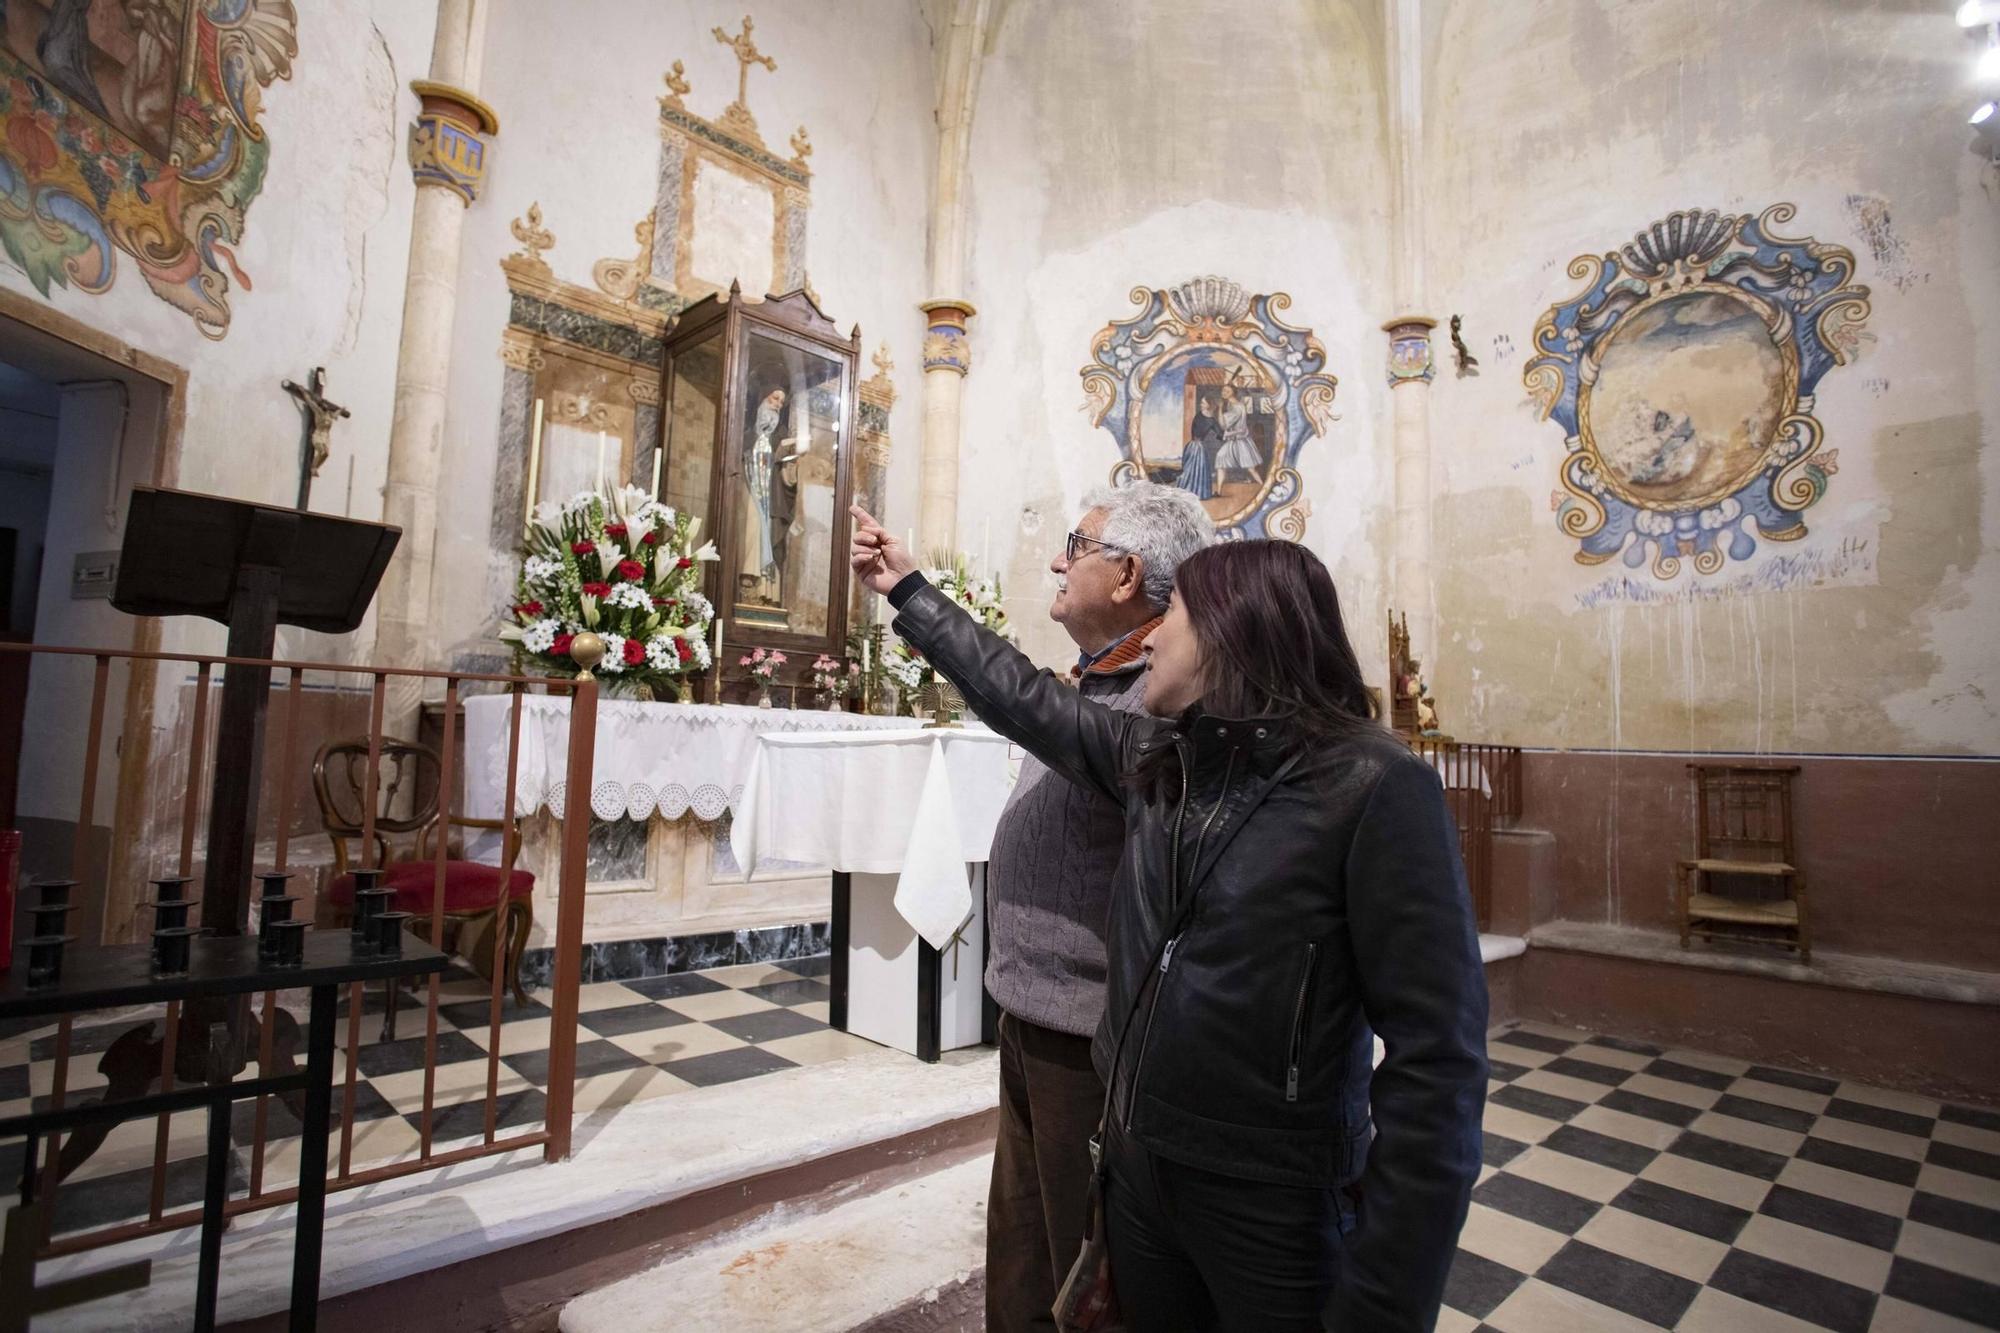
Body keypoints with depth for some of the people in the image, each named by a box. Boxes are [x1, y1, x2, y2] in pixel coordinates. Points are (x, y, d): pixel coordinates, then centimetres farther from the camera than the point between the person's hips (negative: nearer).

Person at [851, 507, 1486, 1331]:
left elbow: (1435, 1057, -19)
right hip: (1135, 1169, 6)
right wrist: (909, 591, 18)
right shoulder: (1154, 759, 1)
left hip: (1275, 1207, -5)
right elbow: (1023, 698, 11)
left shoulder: (1373, 787, -19)